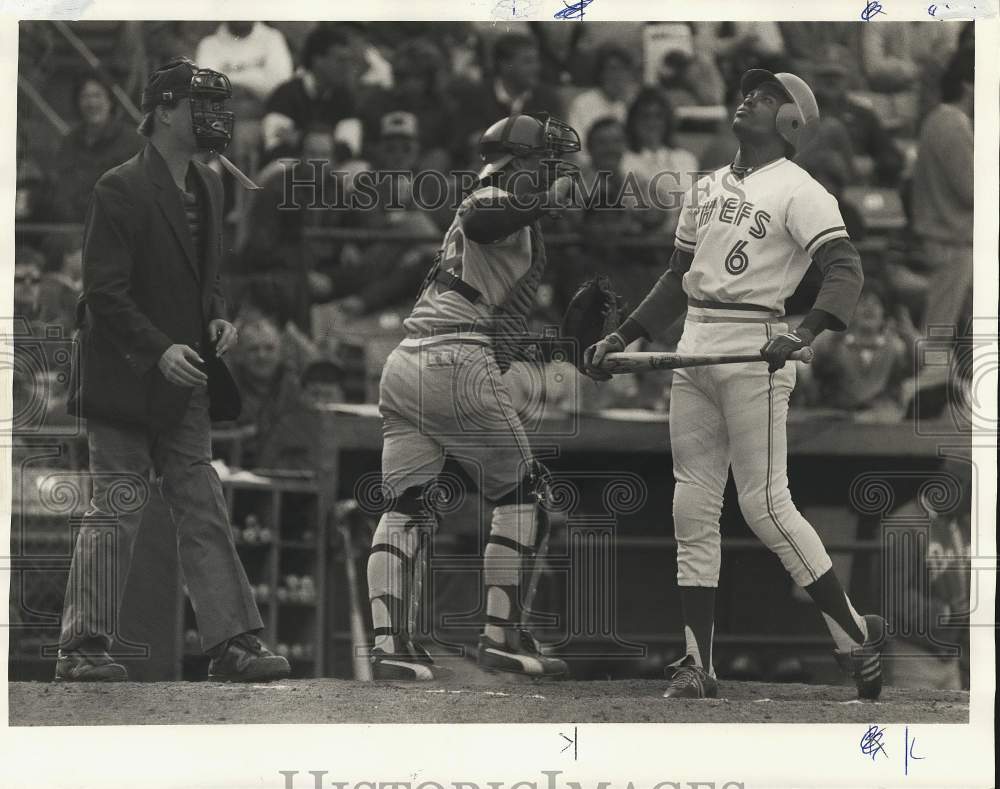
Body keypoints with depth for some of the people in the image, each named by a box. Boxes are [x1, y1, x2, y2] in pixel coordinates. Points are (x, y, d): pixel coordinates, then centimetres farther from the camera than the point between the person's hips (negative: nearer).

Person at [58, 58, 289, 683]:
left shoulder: (208, 187, 13)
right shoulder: (120, 191, -13)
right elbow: (105, 294, -16)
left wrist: (219, 317, 4)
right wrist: (160, 349, -24)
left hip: (185, 384, 8)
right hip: (127, 380, -8)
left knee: (205, 514, 6)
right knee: (116, 514, -5)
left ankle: (233, 642, 6)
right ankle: (84, 648, 1)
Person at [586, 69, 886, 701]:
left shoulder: (799, 191, -5)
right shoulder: (707, 187, 19)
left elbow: (846, 270, -16)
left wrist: (806, 332, -33)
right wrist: (623, 338, 19)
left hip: (755, 352, -8)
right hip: (693, 353, 8)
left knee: (766, 506, -11)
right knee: (692, 508, 4)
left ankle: (855, 634, 0)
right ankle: (698, 664, 6)